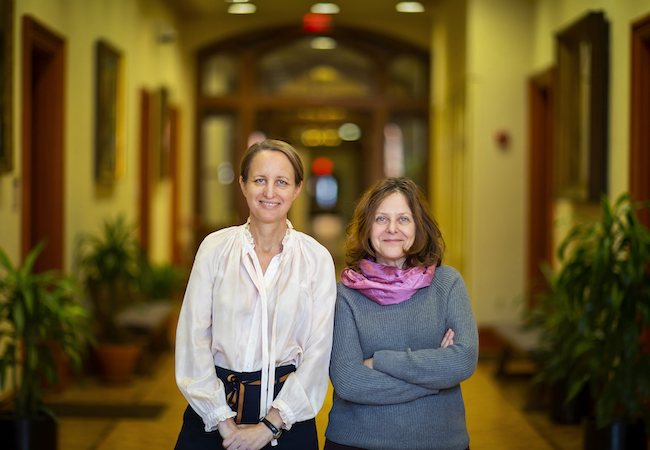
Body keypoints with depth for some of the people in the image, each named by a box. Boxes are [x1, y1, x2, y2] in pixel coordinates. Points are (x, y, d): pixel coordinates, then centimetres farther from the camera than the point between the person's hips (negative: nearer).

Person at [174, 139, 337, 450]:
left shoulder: (316, 258, -1)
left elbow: (318, 351, -4)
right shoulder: (215, 248, -1)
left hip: (287, 415, 0)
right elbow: (193, 340, -5)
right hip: (214, 410, 0)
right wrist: (224, 422, -11)